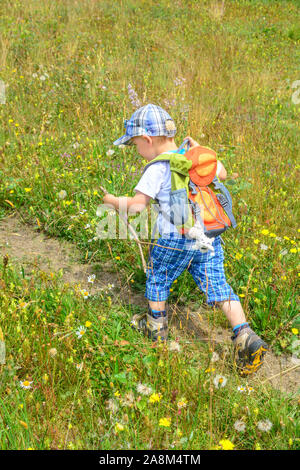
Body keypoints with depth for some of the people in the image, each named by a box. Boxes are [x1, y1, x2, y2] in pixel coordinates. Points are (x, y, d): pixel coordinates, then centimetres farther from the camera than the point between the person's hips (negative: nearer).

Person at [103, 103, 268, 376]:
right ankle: (246, 338, -3)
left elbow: (137, 206, -14)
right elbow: (222, 174, 24)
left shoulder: (158, 169, -14)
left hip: (175, 240, -5)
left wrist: (110, 200, 4)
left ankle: (155, 328, 36)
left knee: (157, 280, 19)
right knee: (217, 286, 8)